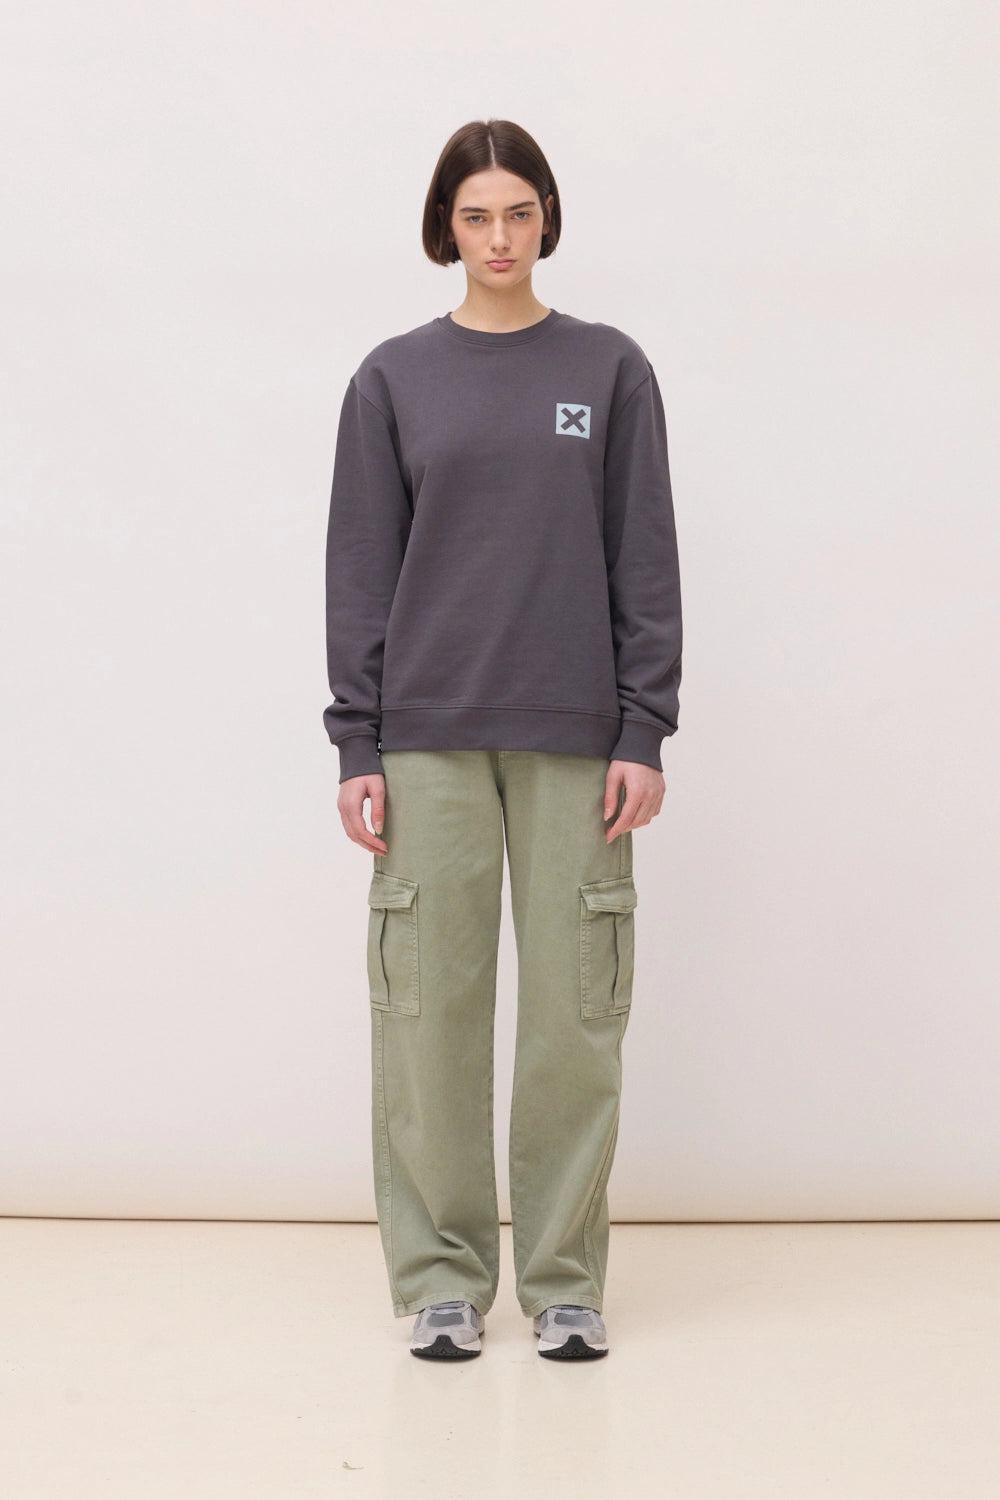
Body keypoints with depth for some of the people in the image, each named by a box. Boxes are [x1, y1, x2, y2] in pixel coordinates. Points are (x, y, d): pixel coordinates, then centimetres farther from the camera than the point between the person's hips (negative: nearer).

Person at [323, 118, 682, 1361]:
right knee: (430, 1006, 1)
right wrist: (357, 745, -2)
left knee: (575, 1009, 1)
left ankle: (565, 1278, 14)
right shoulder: (394, 378, 7)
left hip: (575, 741, 0)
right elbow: (360, 569, 5)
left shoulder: (610, 370, 7)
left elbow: (646, 562, 4)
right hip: (430, 736, 0)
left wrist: (645, 732, -3)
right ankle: (442, 1276, 13)